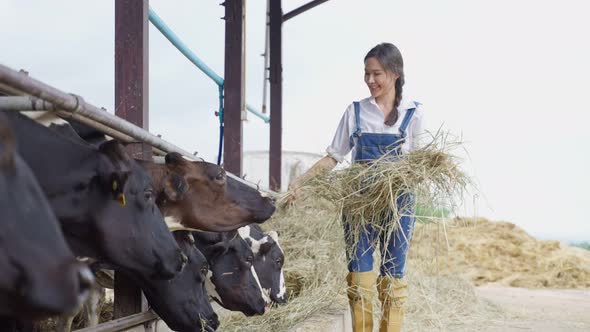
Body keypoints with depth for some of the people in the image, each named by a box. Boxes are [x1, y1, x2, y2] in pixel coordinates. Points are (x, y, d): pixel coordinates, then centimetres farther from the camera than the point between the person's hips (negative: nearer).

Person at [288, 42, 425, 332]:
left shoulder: (412, 113, 4)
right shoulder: (355, 111, 7)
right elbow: (334, 157, 8)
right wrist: (301, 180, -3)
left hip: (397, 201, -1)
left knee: (393, 276, 2)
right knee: (359, 274, -2)